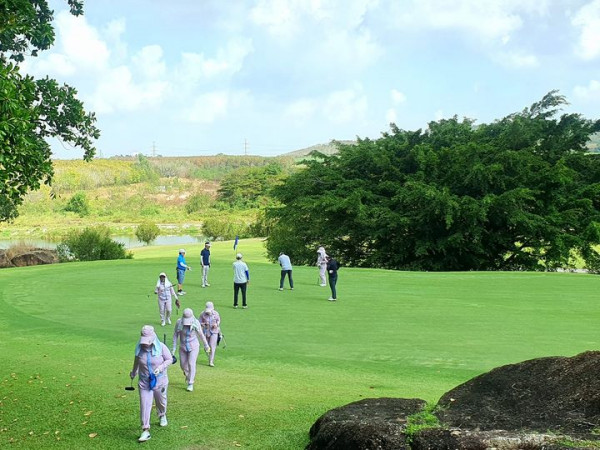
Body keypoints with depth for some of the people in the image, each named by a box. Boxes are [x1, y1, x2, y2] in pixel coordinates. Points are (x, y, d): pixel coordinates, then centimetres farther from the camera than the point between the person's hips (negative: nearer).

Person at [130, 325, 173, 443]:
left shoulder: (161, 347, -17)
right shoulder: (139, 348, -10)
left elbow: (170, 359, -7)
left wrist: (161, 367, -25)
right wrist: (134, 372, 27)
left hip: (160, 380, 0)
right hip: (144, 382, 1)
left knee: (161, 401, 21)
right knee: (144, 405, -7)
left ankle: (162, 416, 53)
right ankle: (145, 431, -4)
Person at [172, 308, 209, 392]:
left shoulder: (196, 323, -18)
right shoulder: (179, 323, -18)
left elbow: (201, 335, -4)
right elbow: (175, 334, -5)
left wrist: (206, 346, 6)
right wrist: (174, 347, -5)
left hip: (193, 346, -2)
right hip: (183, 346, 2)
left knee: (191, 364, -11)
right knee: (183, 365, 12)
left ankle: (190, 384, 1)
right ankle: (188, 375, 45)